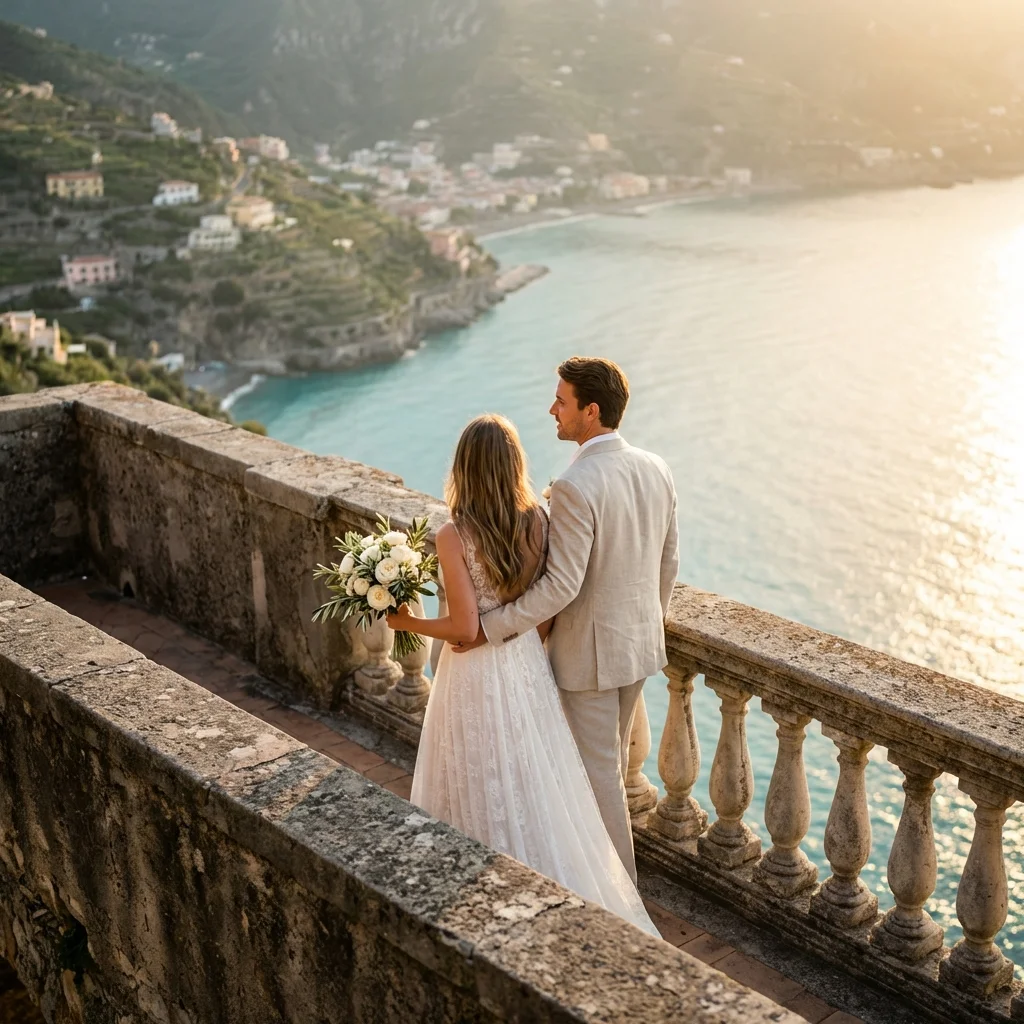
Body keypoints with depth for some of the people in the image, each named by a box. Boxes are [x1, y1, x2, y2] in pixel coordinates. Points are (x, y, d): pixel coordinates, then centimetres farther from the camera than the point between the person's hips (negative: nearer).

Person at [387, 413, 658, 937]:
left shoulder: (453, 536, -21)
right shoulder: (537, 522, -7)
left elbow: (464, 627, -21)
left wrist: (406, 622, -5)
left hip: (475, 676, -5)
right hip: (527, 668, 5)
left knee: (483, 792, 11)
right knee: (534, 784, 19)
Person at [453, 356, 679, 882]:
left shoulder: (574, 487, -27)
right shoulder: (656, 470, -2)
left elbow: (561, 585, -27)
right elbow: (668, 562, 7)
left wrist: (492, 626, -19)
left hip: (588, 651, -8)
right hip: (639, 642, 8)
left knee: (599, 769, 9)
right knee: (612, 755, 26)